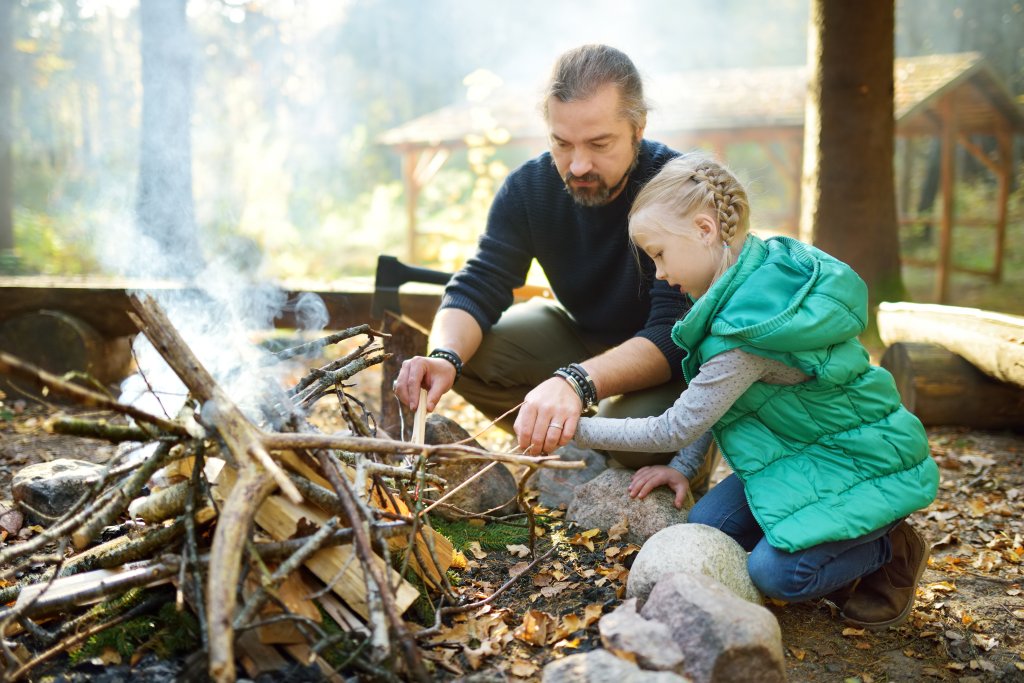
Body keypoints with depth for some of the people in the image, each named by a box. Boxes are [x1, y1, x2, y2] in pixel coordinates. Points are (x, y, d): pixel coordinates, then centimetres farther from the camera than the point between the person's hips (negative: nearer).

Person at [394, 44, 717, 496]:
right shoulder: (529, 188, -14)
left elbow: (675, 333, -37)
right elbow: (477, 288, -15)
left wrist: (577, 382, -55)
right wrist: (445, 356, -39)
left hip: (674, 356, -5)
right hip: (581, 334, 5)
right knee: (470, 354, -17)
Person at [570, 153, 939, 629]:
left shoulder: (749, 329, -32)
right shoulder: (766, 272, -3)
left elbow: (675, 429, -23)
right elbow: (715, 395, 6)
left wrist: (578, 430, -14)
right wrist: (683, 468, 2)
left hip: (860, 462, -9)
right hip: (804, 451, 9)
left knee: (775, 572, -21)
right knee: (706, 527, -3)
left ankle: (891, 549, 5)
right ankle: (844, 543, 12)